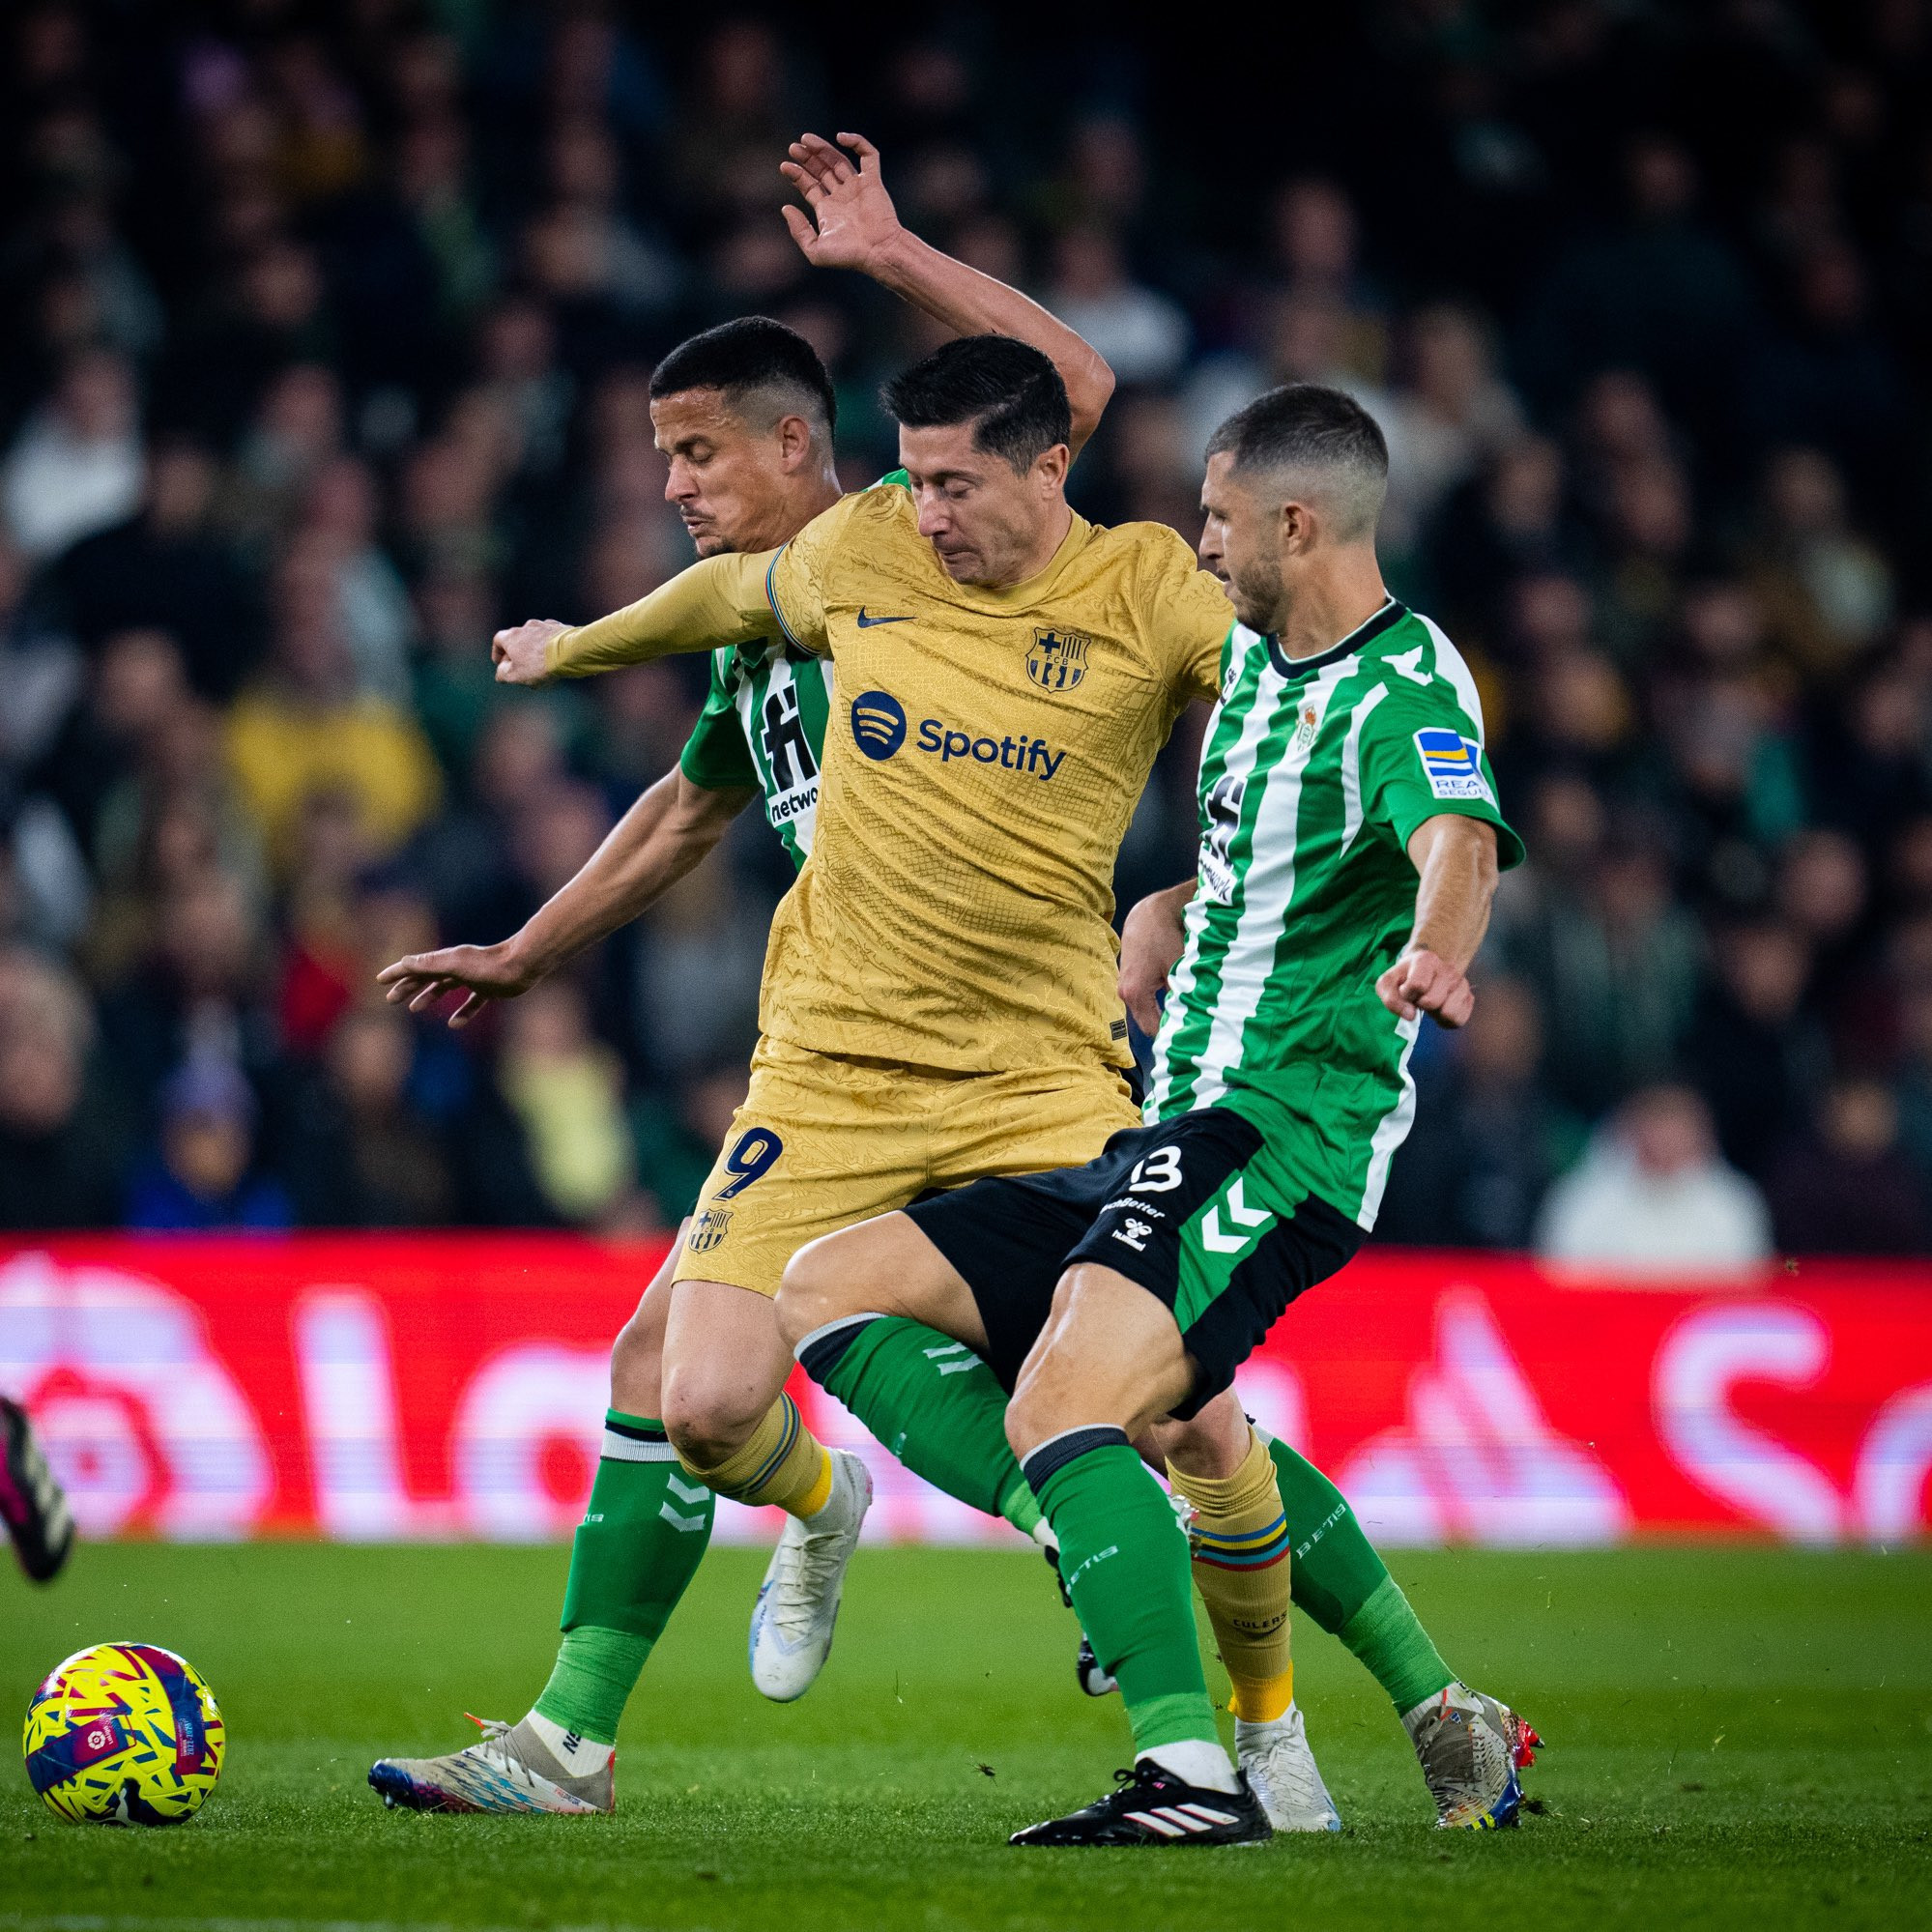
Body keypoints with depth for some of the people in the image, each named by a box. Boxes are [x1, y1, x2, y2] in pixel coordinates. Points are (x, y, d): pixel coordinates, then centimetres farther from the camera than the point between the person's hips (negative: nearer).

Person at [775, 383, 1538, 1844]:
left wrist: (1433, 959, -54)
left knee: (1062, 1406, -31)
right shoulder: (1252, 657, 16)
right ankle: (1112, 1547, -9)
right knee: (828, 1287, 5)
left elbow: (1460, 847, -35)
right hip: (1170, 1126, 10)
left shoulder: (1407, 687, -13)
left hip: (1284, 1135, -10)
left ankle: (1194, 1773, -38)